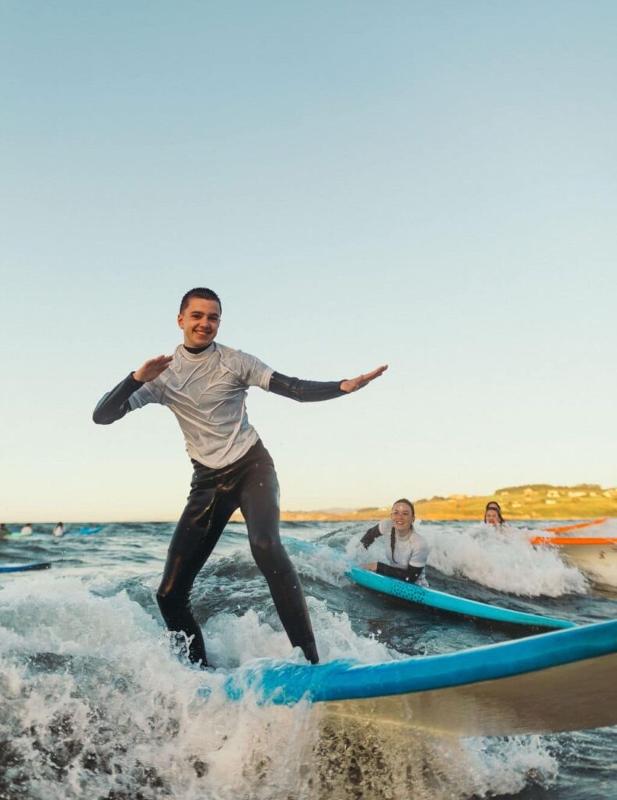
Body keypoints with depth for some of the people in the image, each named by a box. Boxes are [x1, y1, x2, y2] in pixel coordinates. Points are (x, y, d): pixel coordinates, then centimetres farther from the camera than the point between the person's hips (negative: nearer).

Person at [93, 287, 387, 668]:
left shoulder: (234, 361, -2)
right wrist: (138, 377, -22)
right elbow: (102, 416, -4)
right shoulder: (164, 373, 2)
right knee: (170, 594, -2)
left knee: (266, 546, -32)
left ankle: (310, 658, -26)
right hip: (208, 480, 3)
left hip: (252, 466, -3)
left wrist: (344, 386, -24)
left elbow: (295, 389, -8)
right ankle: (200, 670, 19)